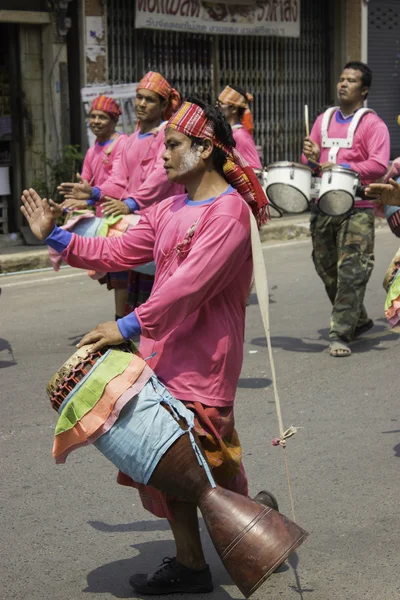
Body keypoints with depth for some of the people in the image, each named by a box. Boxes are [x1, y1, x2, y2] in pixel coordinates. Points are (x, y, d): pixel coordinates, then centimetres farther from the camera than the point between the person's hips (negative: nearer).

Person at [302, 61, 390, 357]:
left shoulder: (372, 124, -2)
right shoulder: (324, 120, 16)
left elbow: (380, 165, -13)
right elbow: (310, 161, 18)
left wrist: (343, 168, -23)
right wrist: (311, 158, -6)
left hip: (357, 209, -6)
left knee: (351, 272, -10)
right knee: (327, 269, 12)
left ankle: (341, 334, -6)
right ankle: (359, 320, 30)